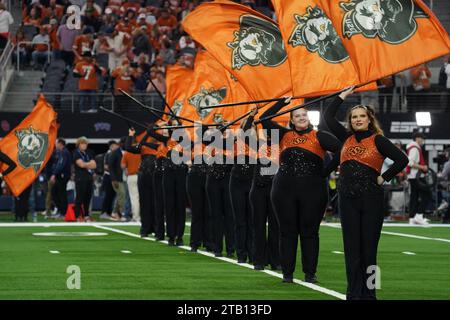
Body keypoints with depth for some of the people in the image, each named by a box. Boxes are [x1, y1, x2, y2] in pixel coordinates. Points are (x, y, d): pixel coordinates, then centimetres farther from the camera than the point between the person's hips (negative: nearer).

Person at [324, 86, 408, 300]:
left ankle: (368, 293, 8)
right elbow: (328, 116, 13)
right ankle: (353, 293, 8)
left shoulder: (378, 141, -3)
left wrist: (383, 178, -7)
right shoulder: (346, 137, 10)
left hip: (371, 199, -4)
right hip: (348, 199, 4)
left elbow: (402, 160, -8)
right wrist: (343, 96, 14)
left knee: (369, 248, 2)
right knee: (352, 249, 5)